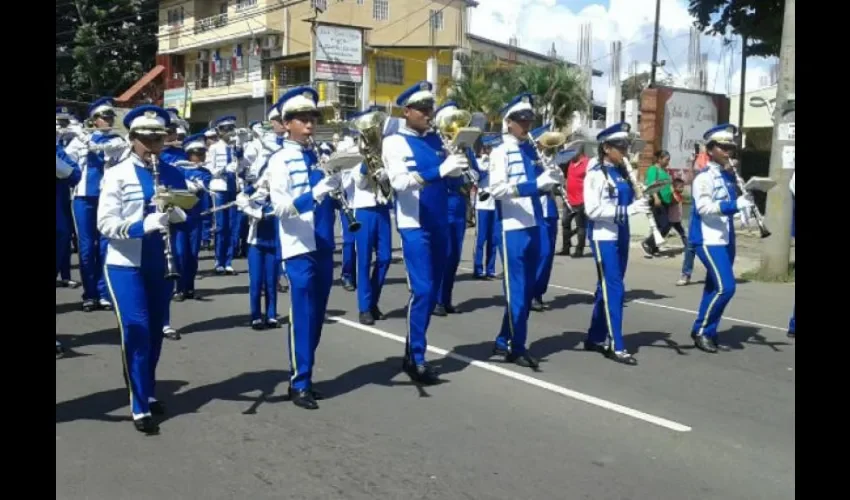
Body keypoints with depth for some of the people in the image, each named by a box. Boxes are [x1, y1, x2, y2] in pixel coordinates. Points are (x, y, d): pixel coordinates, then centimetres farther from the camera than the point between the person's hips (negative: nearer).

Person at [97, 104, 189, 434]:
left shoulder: (174, 175, 5)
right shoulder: (116, 175, -6)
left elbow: (188, 215, 5)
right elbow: (105, 223, -14)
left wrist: (175, 214, -17)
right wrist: (143, 225, -29)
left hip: (162, 265, 4)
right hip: (126, 265, -4)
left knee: (155, 332, 13)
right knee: (136, 331, -8)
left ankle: (148, 392, 30)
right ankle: (140, 407, -1)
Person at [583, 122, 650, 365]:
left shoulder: (622, 172, 11)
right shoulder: (596, 173, -12)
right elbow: (592, 210, -21)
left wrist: (641, 202, -3)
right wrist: (628, 209, -24)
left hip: (621, 235, 8)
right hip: (603, 236, -8)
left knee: (608, 287, 13)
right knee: (614, 289, -8)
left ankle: (595, 338, 23)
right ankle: (616, 346, -3)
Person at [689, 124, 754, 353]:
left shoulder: (730, 176, 13)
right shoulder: (704, 177, -12)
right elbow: (704, 207, -23)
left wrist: (743, 202, 0)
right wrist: (735, 204, -29)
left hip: (726, 239, 8)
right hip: (708, 240, -8)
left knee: (714, 288, 12)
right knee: (725, 287, -14)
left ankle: (708, 334, 20)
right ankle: (700, 330, 0)